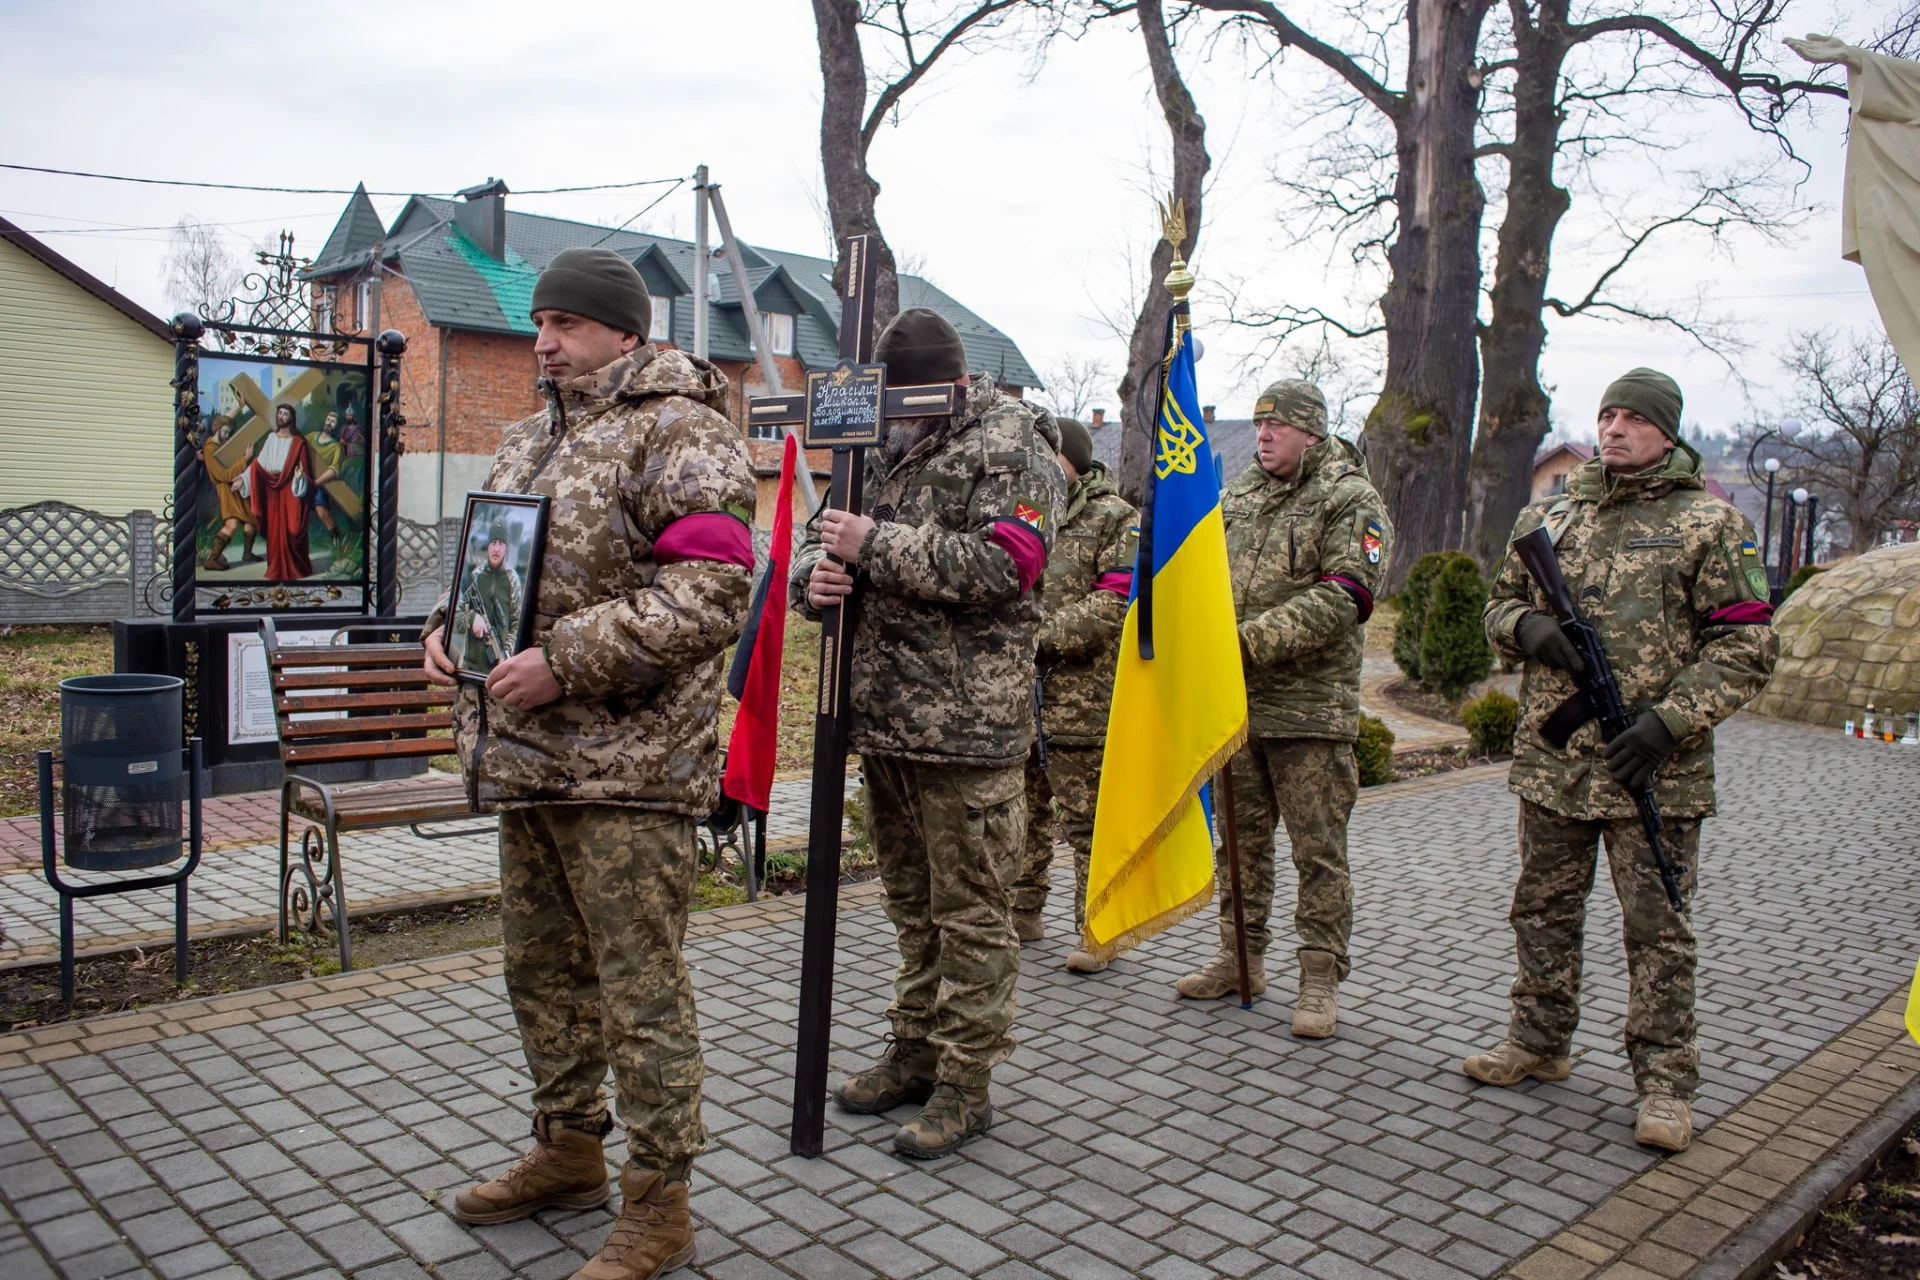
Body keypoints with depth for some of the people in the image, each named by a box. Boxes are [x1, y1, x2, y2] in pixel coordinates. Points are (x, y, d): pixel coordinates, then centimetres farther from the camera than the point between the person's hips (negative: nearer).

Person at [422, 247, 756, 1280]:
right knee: (541, 968, 20)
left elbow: (710, 592, -21)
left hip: (626, 766, -9)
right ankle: (568, 1151, 39)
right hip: (526, 757, 10)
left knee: (639, 988, -1)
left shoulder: (678, 434, -11)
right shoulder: (530, 440, 17)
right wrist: (450, 625, 7)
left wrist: (568, 658, -23)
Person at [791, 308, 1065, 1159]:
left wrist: (876, 545, -19)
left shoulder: (1012, 444, -6)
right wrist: (814, 576, -10)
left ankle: (965, 1085, 15)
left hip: (969, 724, -7)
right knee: (912, 903, 18)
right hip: (882, 714, 7)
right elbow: (821, 536, 14)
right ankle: (915, 1053, 33)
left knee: (970, 913, 2)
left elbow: (1001, 564, -20)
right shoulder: (881, 443, 15)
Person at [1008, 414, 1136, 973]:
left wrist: (1045, 636, -18)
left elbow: (1118, 601, -16)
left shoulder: (1116, 518, -4)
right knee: (1023, 811, 16)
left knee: (1087, 821, 1)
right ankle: (1022, 912, 29)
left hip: (1080, 696, -7)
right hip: (1018, 691, 7)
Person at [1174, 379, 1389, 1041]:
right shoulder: (1238, 494, 14)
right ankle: (1240, 959, 28)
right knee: (1241, 838, 15)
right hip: (1235, 701, 6)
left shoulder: (1350, 500, -6)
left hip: (1309, 707, -6)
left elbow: (1344, 597, -18)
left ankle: (1321, 979, 11)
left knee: (1319, 850, 1)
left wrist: (1252, 639, -24)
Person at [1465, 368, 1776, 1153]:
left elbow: (1746, 645, -5)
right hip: (1550, 762, 5)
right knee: (1544, 910, 15)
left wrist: (1670, 720, -16)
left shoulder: (1710, 524, -2)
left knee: (1657, 927, 2)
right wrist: (1529, 627, -5)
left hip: (1652, 771, -4)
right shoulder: (1549, 518, 12)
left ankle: (1664, 1081, 13)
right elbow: (1501, 603, 19)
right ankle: (1539, 1043, 30)